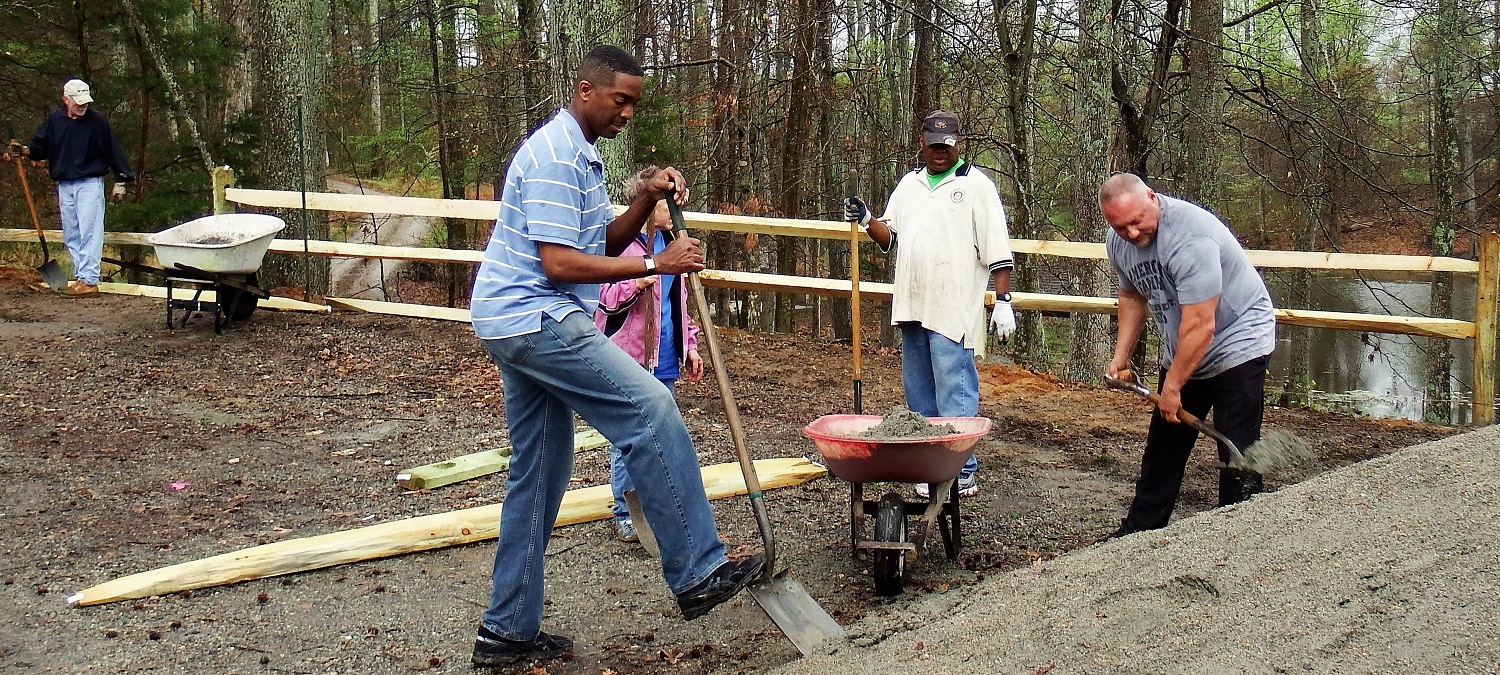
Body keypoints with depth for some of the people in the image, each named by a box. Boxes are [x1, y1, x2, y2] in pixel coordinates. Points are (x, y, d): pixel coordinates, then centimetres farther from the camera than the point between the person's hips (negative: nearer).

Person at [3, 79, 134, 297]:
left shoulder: (97, 121, -5)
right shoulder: (54, 120, 5)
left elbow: (113, 151, -2)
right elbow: (40, 147, 12)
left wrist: (120, 181, -3)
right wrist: (25, 150, -10)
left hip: (90, 184, -5)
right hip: (64, 186, 5)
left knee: (89, 232, -10)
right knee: (71, 235, 8)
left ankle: (89, 280, -12)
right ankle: (80, 277, 14)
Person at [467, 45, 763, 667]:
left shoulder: (581, 155, 19)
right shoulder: (554, 156, -14)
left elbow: (606, 243, 19)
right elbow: (559, 264, -21)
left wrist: (647, 199, 2)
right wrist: (657, 264, -18)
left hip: (517, 326, 11)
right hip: (536, 318, -11)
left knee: (539, 474, 11)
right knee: (651, 410, -15)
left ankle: (508, 630, 18)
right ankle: (697, 573, -11)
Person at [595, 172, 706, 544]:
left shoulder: (670, 244, 15)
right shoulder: (625, 242, -10)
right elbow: (606, 298, -15)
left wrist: (690, 346, 19)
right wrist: (639, 280, -31)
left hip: (665, 362, 8)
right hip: (628, 360, -8)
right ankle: (625, 516, 10)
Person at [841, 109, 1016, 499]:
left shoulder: (976, 185, 1)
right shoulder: (909, 184, 19)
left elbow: (998, 251, -4)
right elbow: (889, 237, 21)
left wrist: (1003, 301, -10)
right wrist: (866, 220, 2)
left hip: (954, 310, -6)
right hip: (912, 307, 6)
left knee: (954, 392, -9)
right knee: (918, 391, 9)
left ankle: (963, 471, -4)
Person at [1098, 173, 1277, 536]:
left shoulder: (1189, 237, -31)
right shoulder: (1118, 241, -5)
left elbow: (1199, 327, -30)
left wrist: (1172, 387, -22)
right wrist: (1121, 355, 7)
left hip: (1237, 341, -8)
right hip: (1182, 352, 8)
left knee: (1237, 453, -12)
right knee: (1163, 447, 13)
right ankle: (1138, 531, 23)